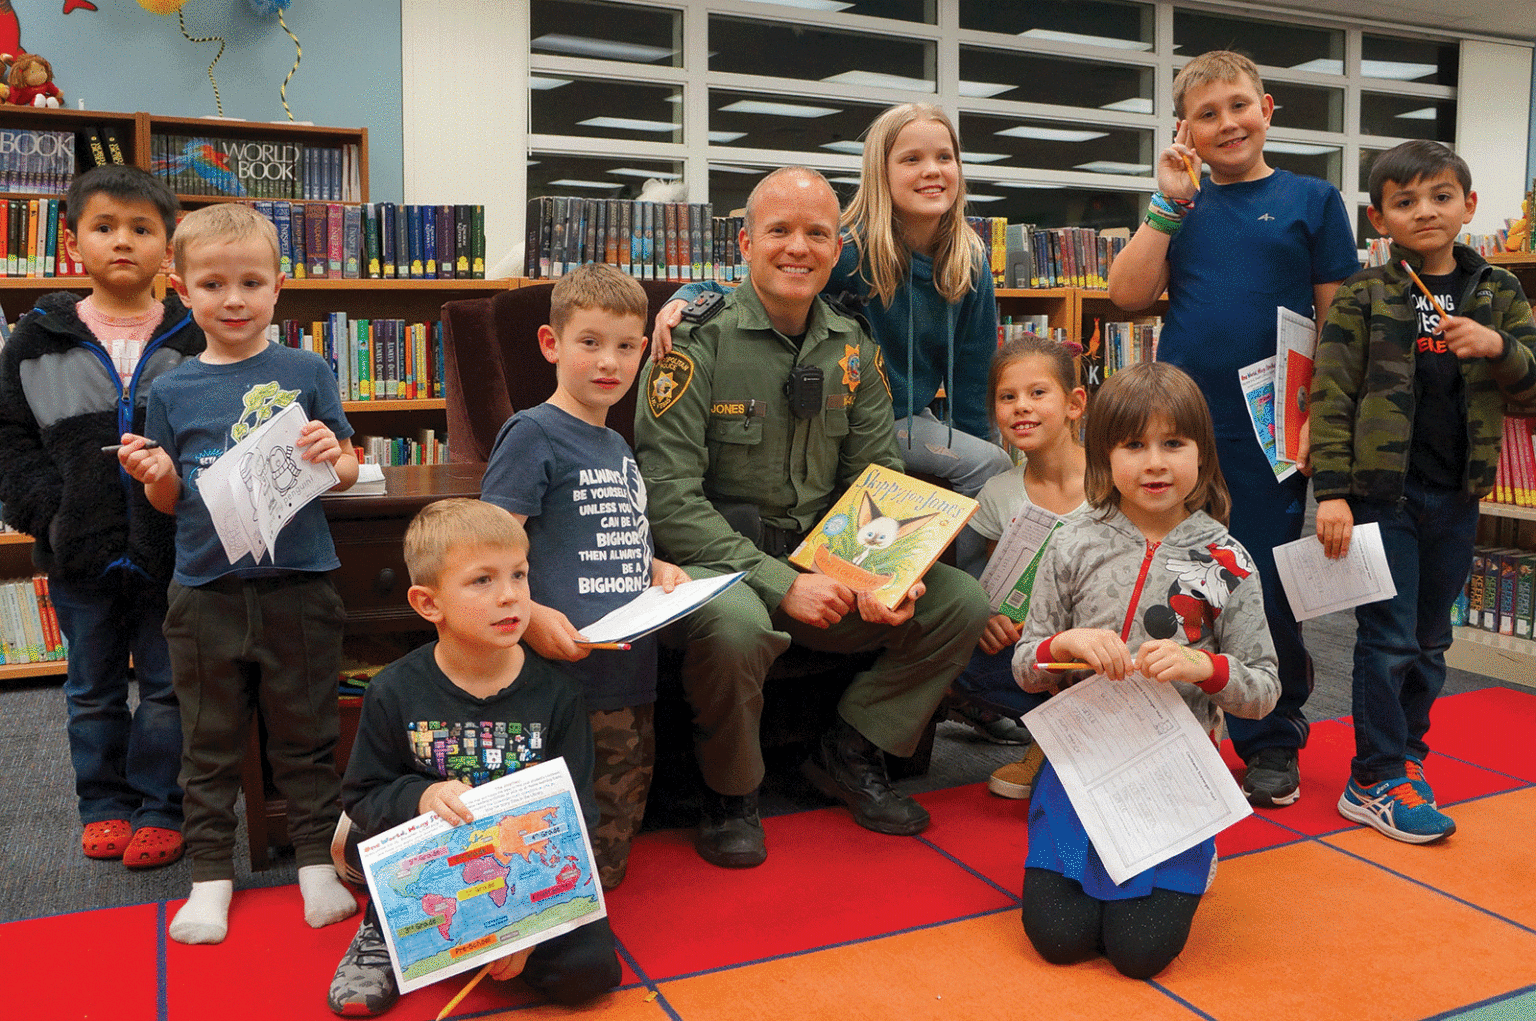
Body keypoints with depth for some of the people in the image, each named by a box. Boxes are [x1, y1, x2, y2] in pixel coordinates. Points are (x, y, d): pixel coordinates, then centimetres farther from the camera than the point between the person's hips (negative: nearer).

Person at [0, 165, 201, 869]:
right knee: (94, 688, 15)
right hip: (79, 550, 2)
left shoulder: (196, 342, -1)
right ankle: (103, 804, 31)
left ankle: (160, 808, 22)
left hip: (172, 548, -1)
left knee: (169, 685, 7)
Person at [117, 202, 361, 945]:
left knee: (305, 737, 10)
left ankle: (318, 861, 24)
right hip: (206, 590, 2)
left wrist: (331, 458, -18)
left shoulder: (306, 373, 0)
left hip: (297, 586, -1)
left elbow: (347, 469, 4)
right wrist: (155, 477, -12)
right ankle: (210, 872, 26)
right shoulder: (172, 391, 4)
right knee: (209, 744, 12)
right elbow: (170, 502, 10)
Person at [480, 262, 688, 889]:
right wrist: (530, 615, -29)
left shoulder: (618, 447, 18)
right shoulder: (534, 433, -8)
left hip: (633, 669, 8)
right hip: (568, 670, -8)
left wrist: (659, 570, 8)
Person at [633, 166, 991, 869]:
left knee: (961, 601, -8)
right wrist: (782, 585, -24)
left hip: (826, 565, 6)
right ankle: (730, 792, -6)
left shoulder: (853, 351, 7)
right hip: (717, 563, -5)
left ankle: (849, 756, 10)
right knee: (735, 624, -38)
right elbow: (669, 499, -18)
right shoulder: (697, 342, -11)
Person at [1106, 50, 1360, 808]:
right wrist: (1170, 203, -6)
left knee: (1265, 593, 5)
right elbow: (1129, 294, -2)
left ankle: (1272, 744, 24)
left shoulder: (1312, 201, 4)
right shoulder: (1184, 204, 10)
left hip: (1268, 435, -2)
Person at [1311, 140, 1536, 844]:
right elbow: (1331, 396, -9)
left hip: (1456, 496, 5)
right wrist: (1331, 492, -16)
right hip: (1382, 492, -4)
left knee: (1431, 639, 14)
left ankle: (1404, 754, 30)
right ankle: (1374, 783, 6)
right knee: (1389, 638, -3)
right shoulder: (1363, 296, -5)